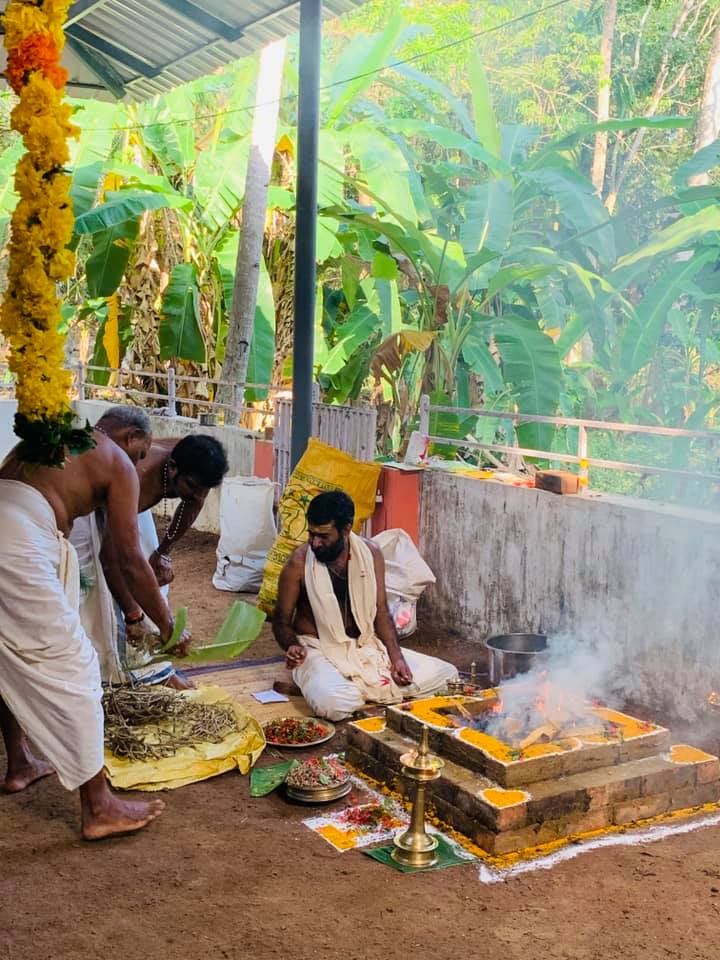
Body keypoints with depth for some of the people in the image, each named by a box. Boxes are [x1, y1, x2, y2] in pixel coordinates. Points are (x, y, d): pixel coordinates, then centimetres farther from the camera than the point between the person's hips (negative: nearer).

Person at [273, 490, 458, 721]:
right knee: (334, 703, -38)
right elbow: (282, 622, -3)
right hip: (319, 650, -4)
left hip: (366, 646, 5)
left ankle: (353, 687, -1)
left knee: (445, 675, -8)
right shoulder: (299, 563, -12)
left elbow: (381, 612, 3)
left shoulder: (370, 554, -2)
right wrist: (293, 647, -24)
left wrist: (397, 657, -10)